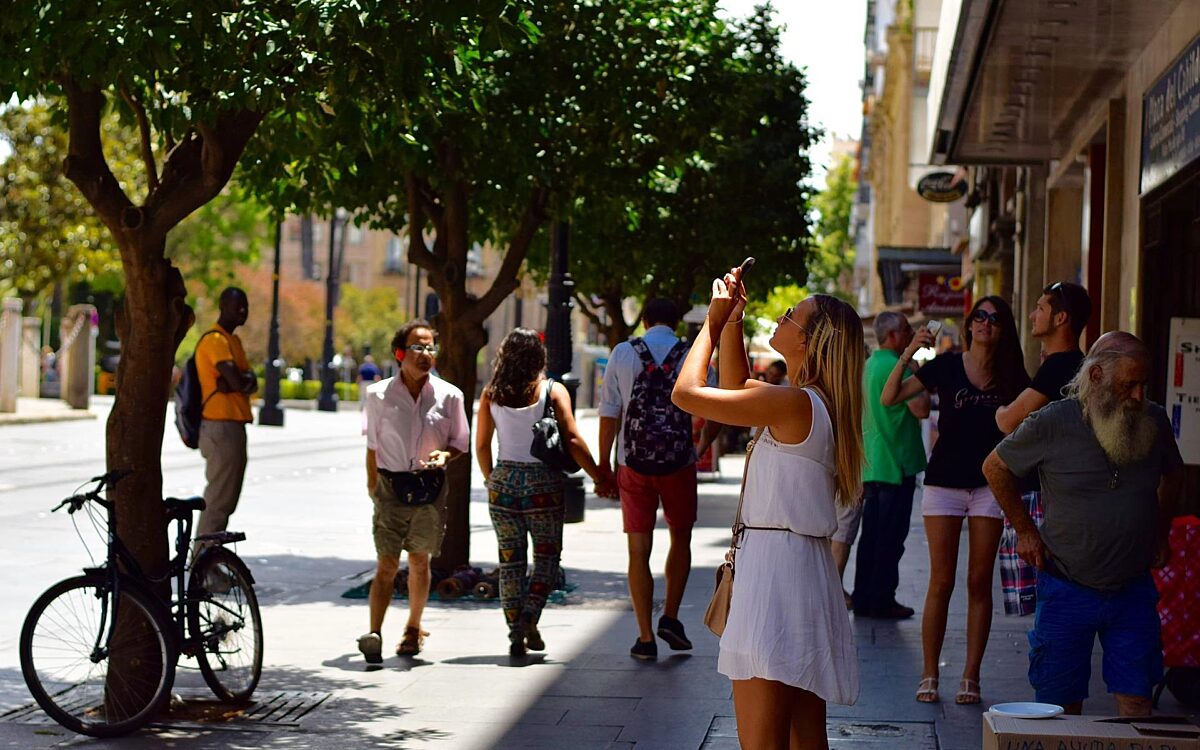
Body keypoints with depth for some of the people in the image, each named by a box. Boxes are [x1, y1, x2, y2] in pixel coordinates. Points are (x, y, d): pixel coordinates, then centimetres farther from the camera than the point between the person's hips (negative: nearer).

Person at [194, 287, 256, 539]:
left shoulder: (233, 340, 20)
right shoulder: (215, 340, -13)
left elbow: (251, 384, 10)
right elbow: (237, 381, -23)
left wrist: (232, 383, -11)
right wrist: (245, 380, 0)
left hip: (233, 427, 10)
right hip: (221, 427, -10)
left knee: (226, 499, 14)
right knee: (218, 500, -10)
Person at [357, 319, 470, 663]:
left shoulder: (449, 396, -1)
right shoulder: (379, 395, -2)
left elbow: (460, 442, 8)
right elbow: (372, 445, 6)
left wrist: (444, 454, -13)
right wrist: (373, 486, 5)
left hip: (429, 488, 1)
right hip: (391, 486, -1)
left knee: (419, 561, 12)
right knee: (386, 563, -9)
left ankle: (413, 629, 27)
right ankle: (374, 634, -17)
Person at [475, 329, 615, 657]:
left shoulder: (491, 394, 1)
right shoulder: (553, 391, -7)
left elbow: (481, 445, 4)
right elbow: (572, 440, -12)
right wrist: (599, 478, -5)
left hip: (504, 480, 2)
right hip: (543, 481, -2)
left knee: (510, 559, 10)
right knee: (547, 555, 11)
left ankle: (515, 635, 10)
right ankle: (530, 617, -8)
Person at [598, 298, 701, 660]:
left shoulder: (622, 353, 1)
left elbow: (609, 413, 0)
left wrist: (604, 463, 5)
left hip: (633, 465, 0)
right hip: (679, 463, 0)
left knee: (638, 550, 6)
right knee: (681, 538, 21)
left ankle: (645, 638, 7)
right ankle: (670, 617, 10)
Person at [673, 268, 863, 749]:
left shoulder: (794, 403, -16)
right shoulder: (816, 403, 12)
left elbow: (686, 393, -13)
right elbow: (737, 387, 28)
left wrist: (713, 322, 0)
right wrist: (733, 320, 18)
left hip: (776, 567, -10)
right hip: (807, 568, 10)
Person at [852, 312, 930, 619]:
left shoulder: (869, 365, 14)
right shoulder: (896, 366, -15)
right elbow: (920, 409, -22)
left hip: (872, 464, 9)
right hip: (897, 464, -9)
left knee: (872, 534, 12)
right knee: (891, 537, -3)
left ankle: (863, 599, 15)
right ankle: (882, 600, 1)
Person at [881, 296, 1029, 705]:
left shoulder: (1011, 376, 4)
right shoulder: (946, 366, -1)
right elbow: (888, 399, -4)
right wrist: (907, 355, -16)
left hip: (989, 486, 2)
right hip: (944, 483, -2)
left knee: (980, 583, 4)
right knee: (941, 582, 0)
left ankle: (971, 675, 10)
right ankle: (929, 675, 7)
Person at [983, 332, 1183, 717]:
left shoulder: (1154, 421, -1)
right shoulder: (1053, 422, -12)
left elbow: (1172, 474, 21)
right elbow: (995, 468, 3)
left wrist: (1161, 534, 15)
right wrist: (1026, 531, 4)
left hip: (1133, 589, 2)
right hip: (1067, 589, -2)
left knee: (1135, 700, 1)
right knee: (1062, 707, 5)